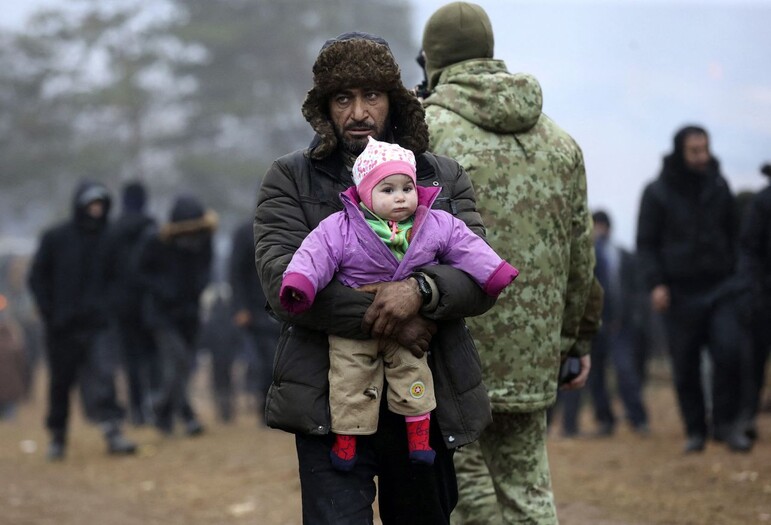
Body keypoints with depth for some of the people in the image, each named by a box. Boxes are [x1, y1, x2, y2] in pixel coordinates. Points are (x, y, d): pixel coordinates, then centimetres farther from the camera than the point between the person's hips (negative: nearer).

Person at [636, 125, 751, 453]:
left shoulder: (718, 187, 8)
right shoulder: (657, 193, -1)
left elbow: (733, 235, 18)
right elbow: (646, 243, -1)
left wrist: (736, 273, 10)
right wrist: (655, 283, -12)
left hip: (720, 287, 2)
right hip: (680, 293, -2)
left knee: (729, 352, -14)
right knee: (685, 367, 2)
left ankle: (725, 422, -1)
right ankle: (695, 430, 13)